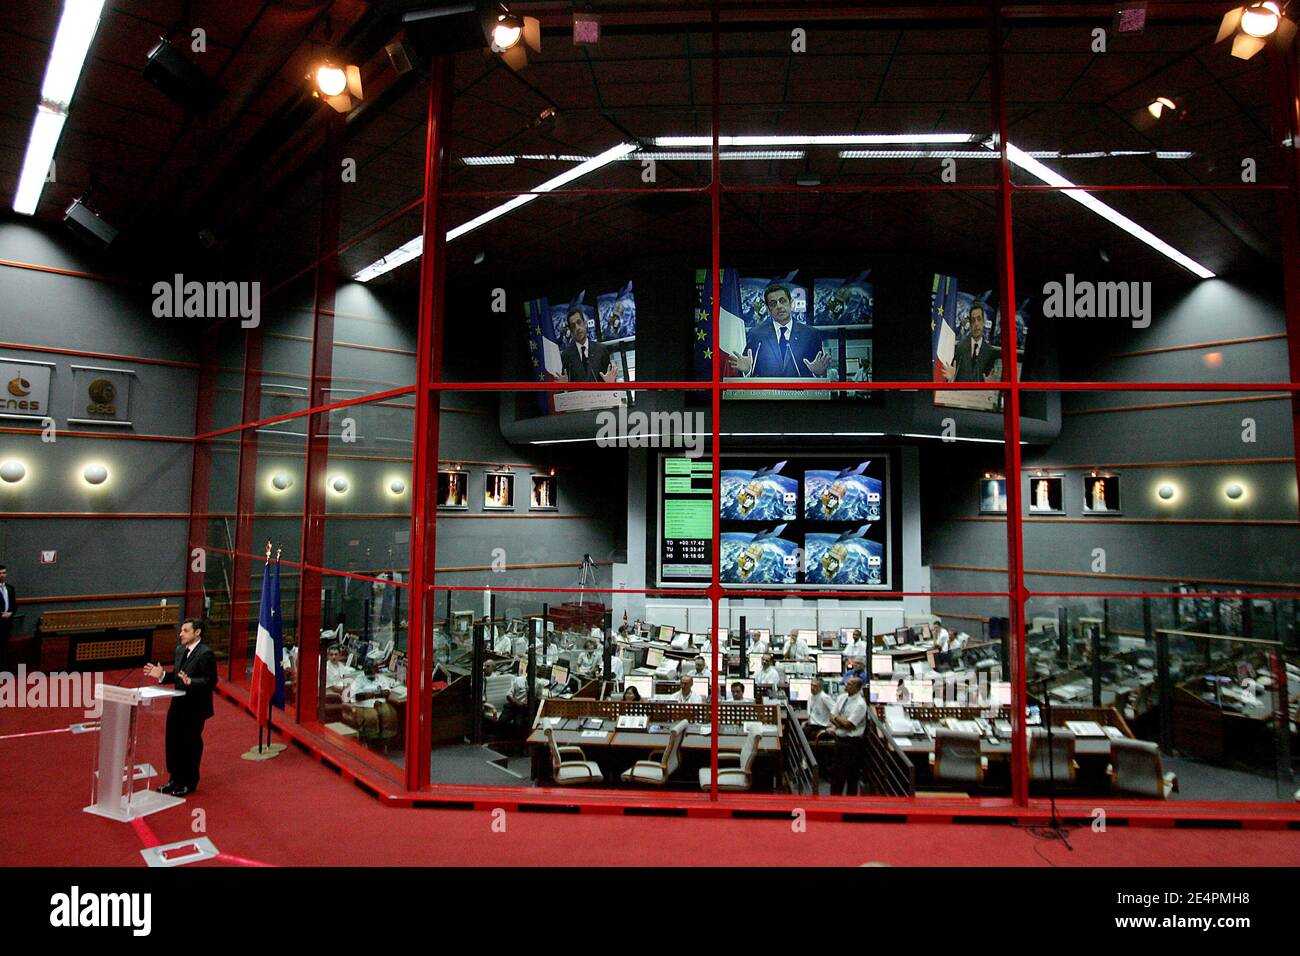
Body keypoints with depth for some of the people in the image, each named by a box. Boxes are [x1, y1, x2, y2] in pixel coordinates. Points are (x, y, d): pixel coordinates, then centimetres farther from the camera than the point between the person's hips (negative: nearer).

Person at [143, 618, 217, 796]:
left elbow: (211, 681, -21)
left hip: (195, 709, -8)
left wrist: (190, 681, -34)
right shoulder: (180, 650, 9)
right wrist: (161, 675, -1)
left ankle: (190, 783, 20)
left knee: (191, 745, 5)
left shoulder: (206, 654, -18)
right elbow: (177, 676, 16)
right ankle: (175, 779, 33)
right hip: (178, 705, 8)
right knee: (173, 743, 17)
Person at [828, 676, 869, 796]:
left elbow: (848, 724, -23)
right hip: (839, 738, 7)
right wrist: (841, 723, -15)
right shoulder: (842, 697, 4)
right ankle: (835, 796, 30)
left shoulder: (860, 704, -18)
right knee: (836, 770, 16)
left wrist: (837, 717, -8)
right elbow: (832, 717, 4)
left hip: (851, 742, -7)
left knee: (851, 773, 4)